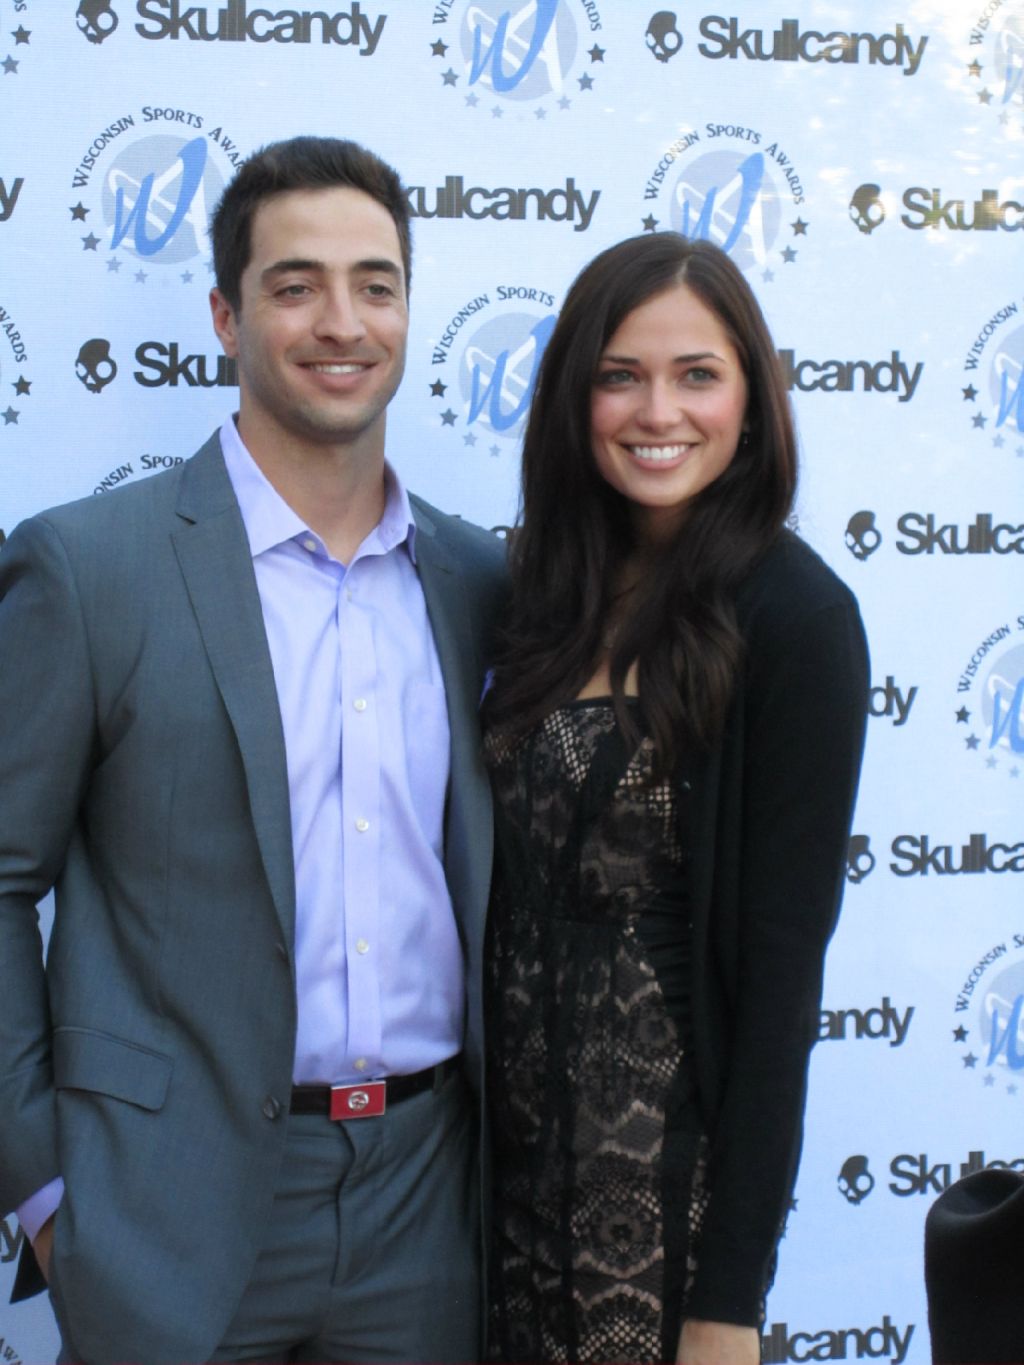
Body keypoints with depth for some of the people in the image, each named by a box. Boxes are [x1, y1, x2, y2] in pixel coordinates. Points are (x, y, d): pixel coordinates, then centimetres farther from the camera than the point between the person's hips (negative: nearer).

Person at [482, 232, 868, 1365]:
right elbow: (516, 878, 9)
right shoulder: (555, 588, 4)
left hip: (675, 1134, -6)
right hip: (519, 1120, 6)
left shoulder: (794, 614, -14)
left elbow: (782, 961, -16)